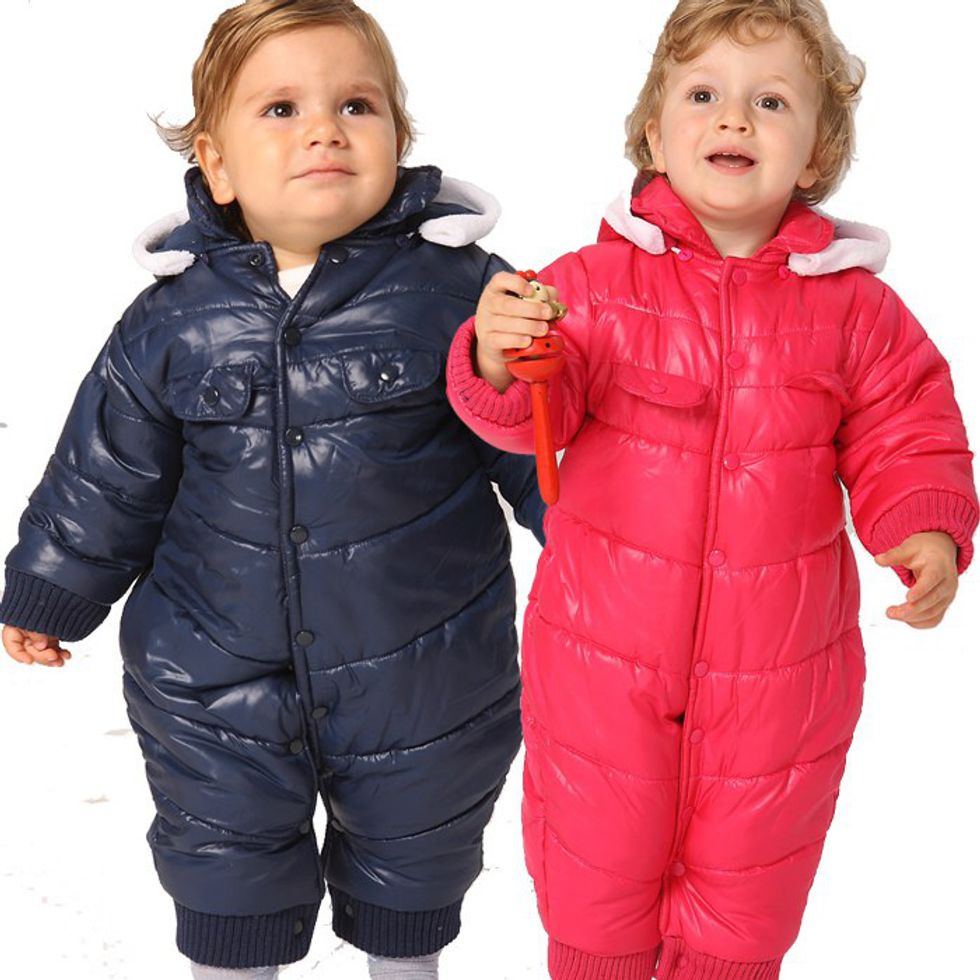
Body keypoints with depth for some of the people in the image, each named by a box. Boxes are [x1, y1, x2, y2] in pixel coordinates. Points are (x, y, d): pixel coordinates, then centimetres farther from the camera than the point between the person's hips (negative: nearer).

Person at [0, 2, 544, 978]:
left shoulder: (461, 290, -13)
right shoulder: (172, 321, -8)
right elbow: (106, 477, 5)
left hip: (419, 681, -1)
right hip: (216, 680, 1)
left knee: (410, 872, 22)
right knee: (226, 879, 19)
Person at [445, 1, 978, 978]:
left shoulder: (855, 309, -5)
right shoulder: (598, 281, -10)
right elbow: (540, 409, -18)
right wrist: (500, 363, -39)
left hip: (777, 673, 1)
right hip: (604, 659, -1)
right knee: (594, 886, 19)